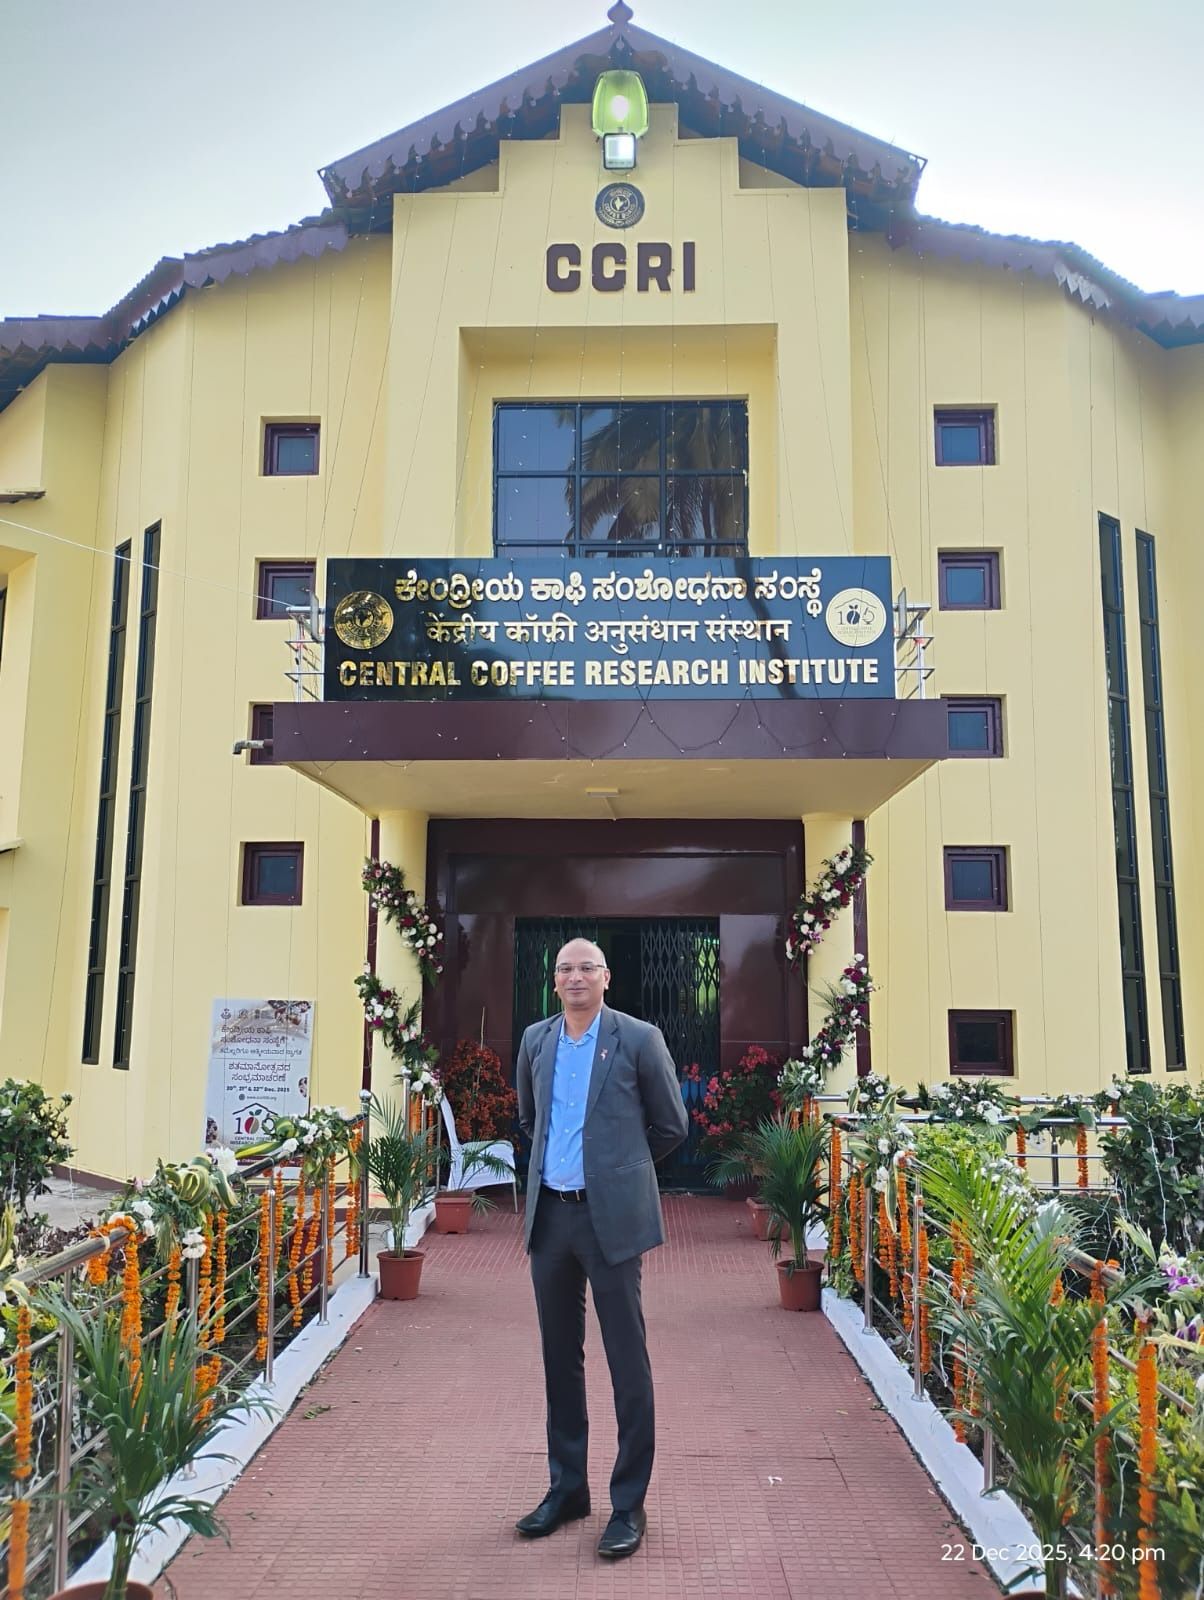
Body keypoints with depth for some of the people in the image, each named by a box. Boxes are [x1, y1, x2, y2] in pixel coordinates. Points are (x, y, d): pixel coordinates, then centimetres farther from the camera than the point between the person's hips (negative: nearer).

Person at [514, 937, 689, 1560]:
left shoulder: (639, 1039, -6)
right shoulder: (535, 1040, 7)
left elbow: (671, 1125, 3)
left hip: (611, 1215, -4)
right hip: (550, 1211, 5)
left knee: (627, 1361, 2)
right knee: (559, 1356, 15)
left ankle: (629, 1504, 15)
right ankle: (566, 1488, 30)